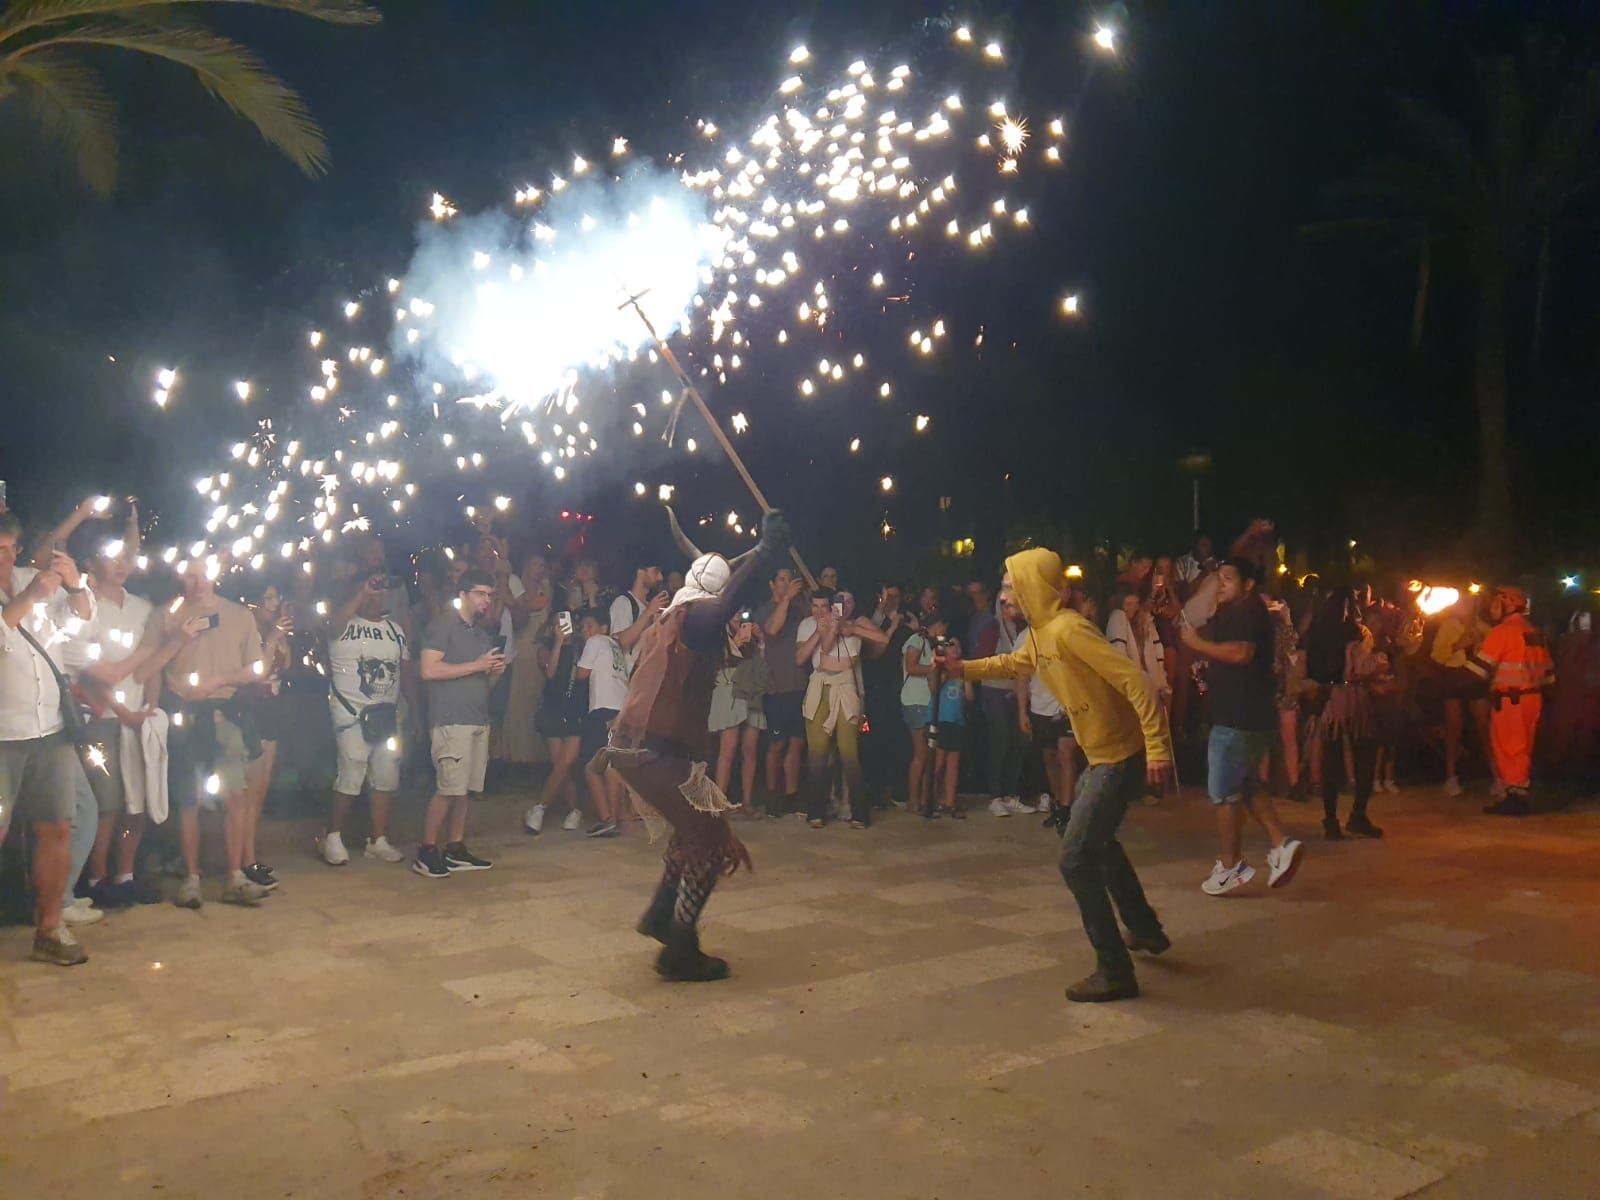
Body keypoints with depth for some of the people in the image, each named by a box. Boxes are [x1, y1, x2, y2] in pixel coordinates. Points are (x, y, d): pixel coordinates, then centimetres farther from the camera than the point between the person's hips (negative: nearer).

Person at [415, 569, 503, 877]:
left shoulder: (481, 633, 21)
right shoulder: (443, 625, -3)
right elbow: (429, 670, -15)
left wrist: (495, 671, 3)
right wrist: (476, 666, -13)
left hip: (479, 719, 8)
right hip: (451, 720, -8)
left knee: (468, 789, 7)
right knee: (449, 788, -11)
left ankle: (455, 849, 15)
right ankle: (426, 852, -3)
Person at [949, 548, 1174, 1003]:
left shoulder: (1068, 629, -22)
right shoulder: (1038, 635, 7)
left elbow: (1135, 681, -27)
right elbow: (1010, 664, 31)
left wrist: (1158, 748, -31)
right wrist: (964, 668, 22)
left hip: (1121, 757, -10)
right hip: (1102, 756, 11)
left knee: (1076, 860, -9)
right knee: (1097, 843, 28)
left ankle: (1115, 971, 0)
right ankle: (1146, 929, 44)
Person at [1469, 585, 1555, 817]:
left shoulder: (1502, 631, -12)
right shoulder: (1533, 631, 14)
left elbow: (1479, 667, -17)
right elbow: (1548, 670, 17)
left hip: (1510, 700, -8)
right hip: (1532, 697, 8)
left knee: (1508, 748, -3)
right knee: (1523, 749, 13)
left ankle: (1515, 796, -2)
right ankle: (1519, 795, 18)